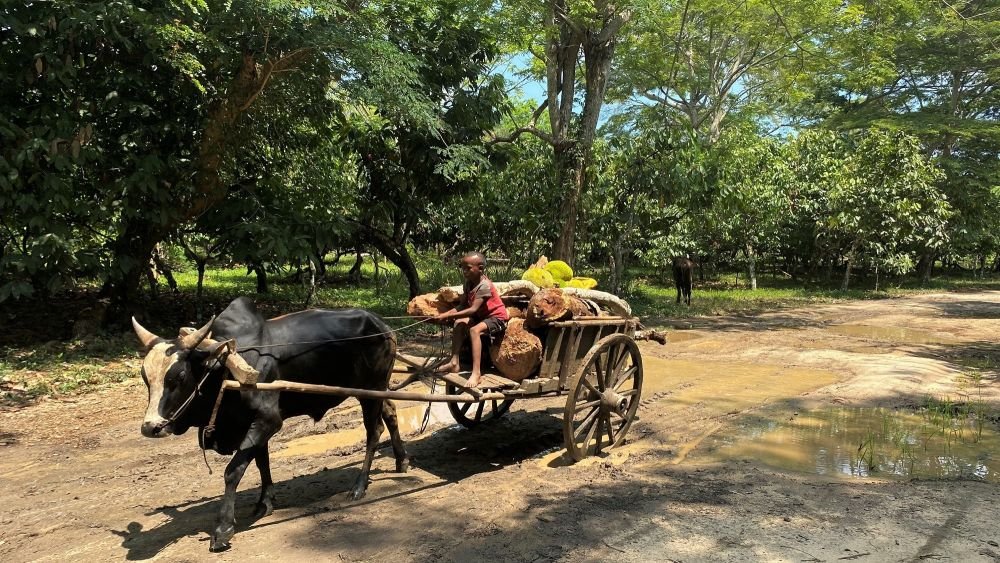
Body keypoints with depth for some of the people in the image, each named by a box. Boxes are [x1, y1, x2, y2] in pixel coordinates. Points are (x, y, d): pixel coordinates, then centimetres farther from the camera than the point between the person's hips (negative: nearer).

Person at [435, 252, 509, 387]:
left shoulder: (485, 285, -26)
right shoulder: (468, 283, 0)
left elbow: (473, 309, -33)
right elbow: (462, 305, 0)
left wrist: (449, 316, -34)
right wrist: (447, 313, -17)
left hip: (497, 317, -10)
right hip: (482, 316, 10)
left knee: (475, 330, -31)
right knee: (459, 323, 2)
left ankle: (476, 372, -35)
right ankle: (454, 362, 3)